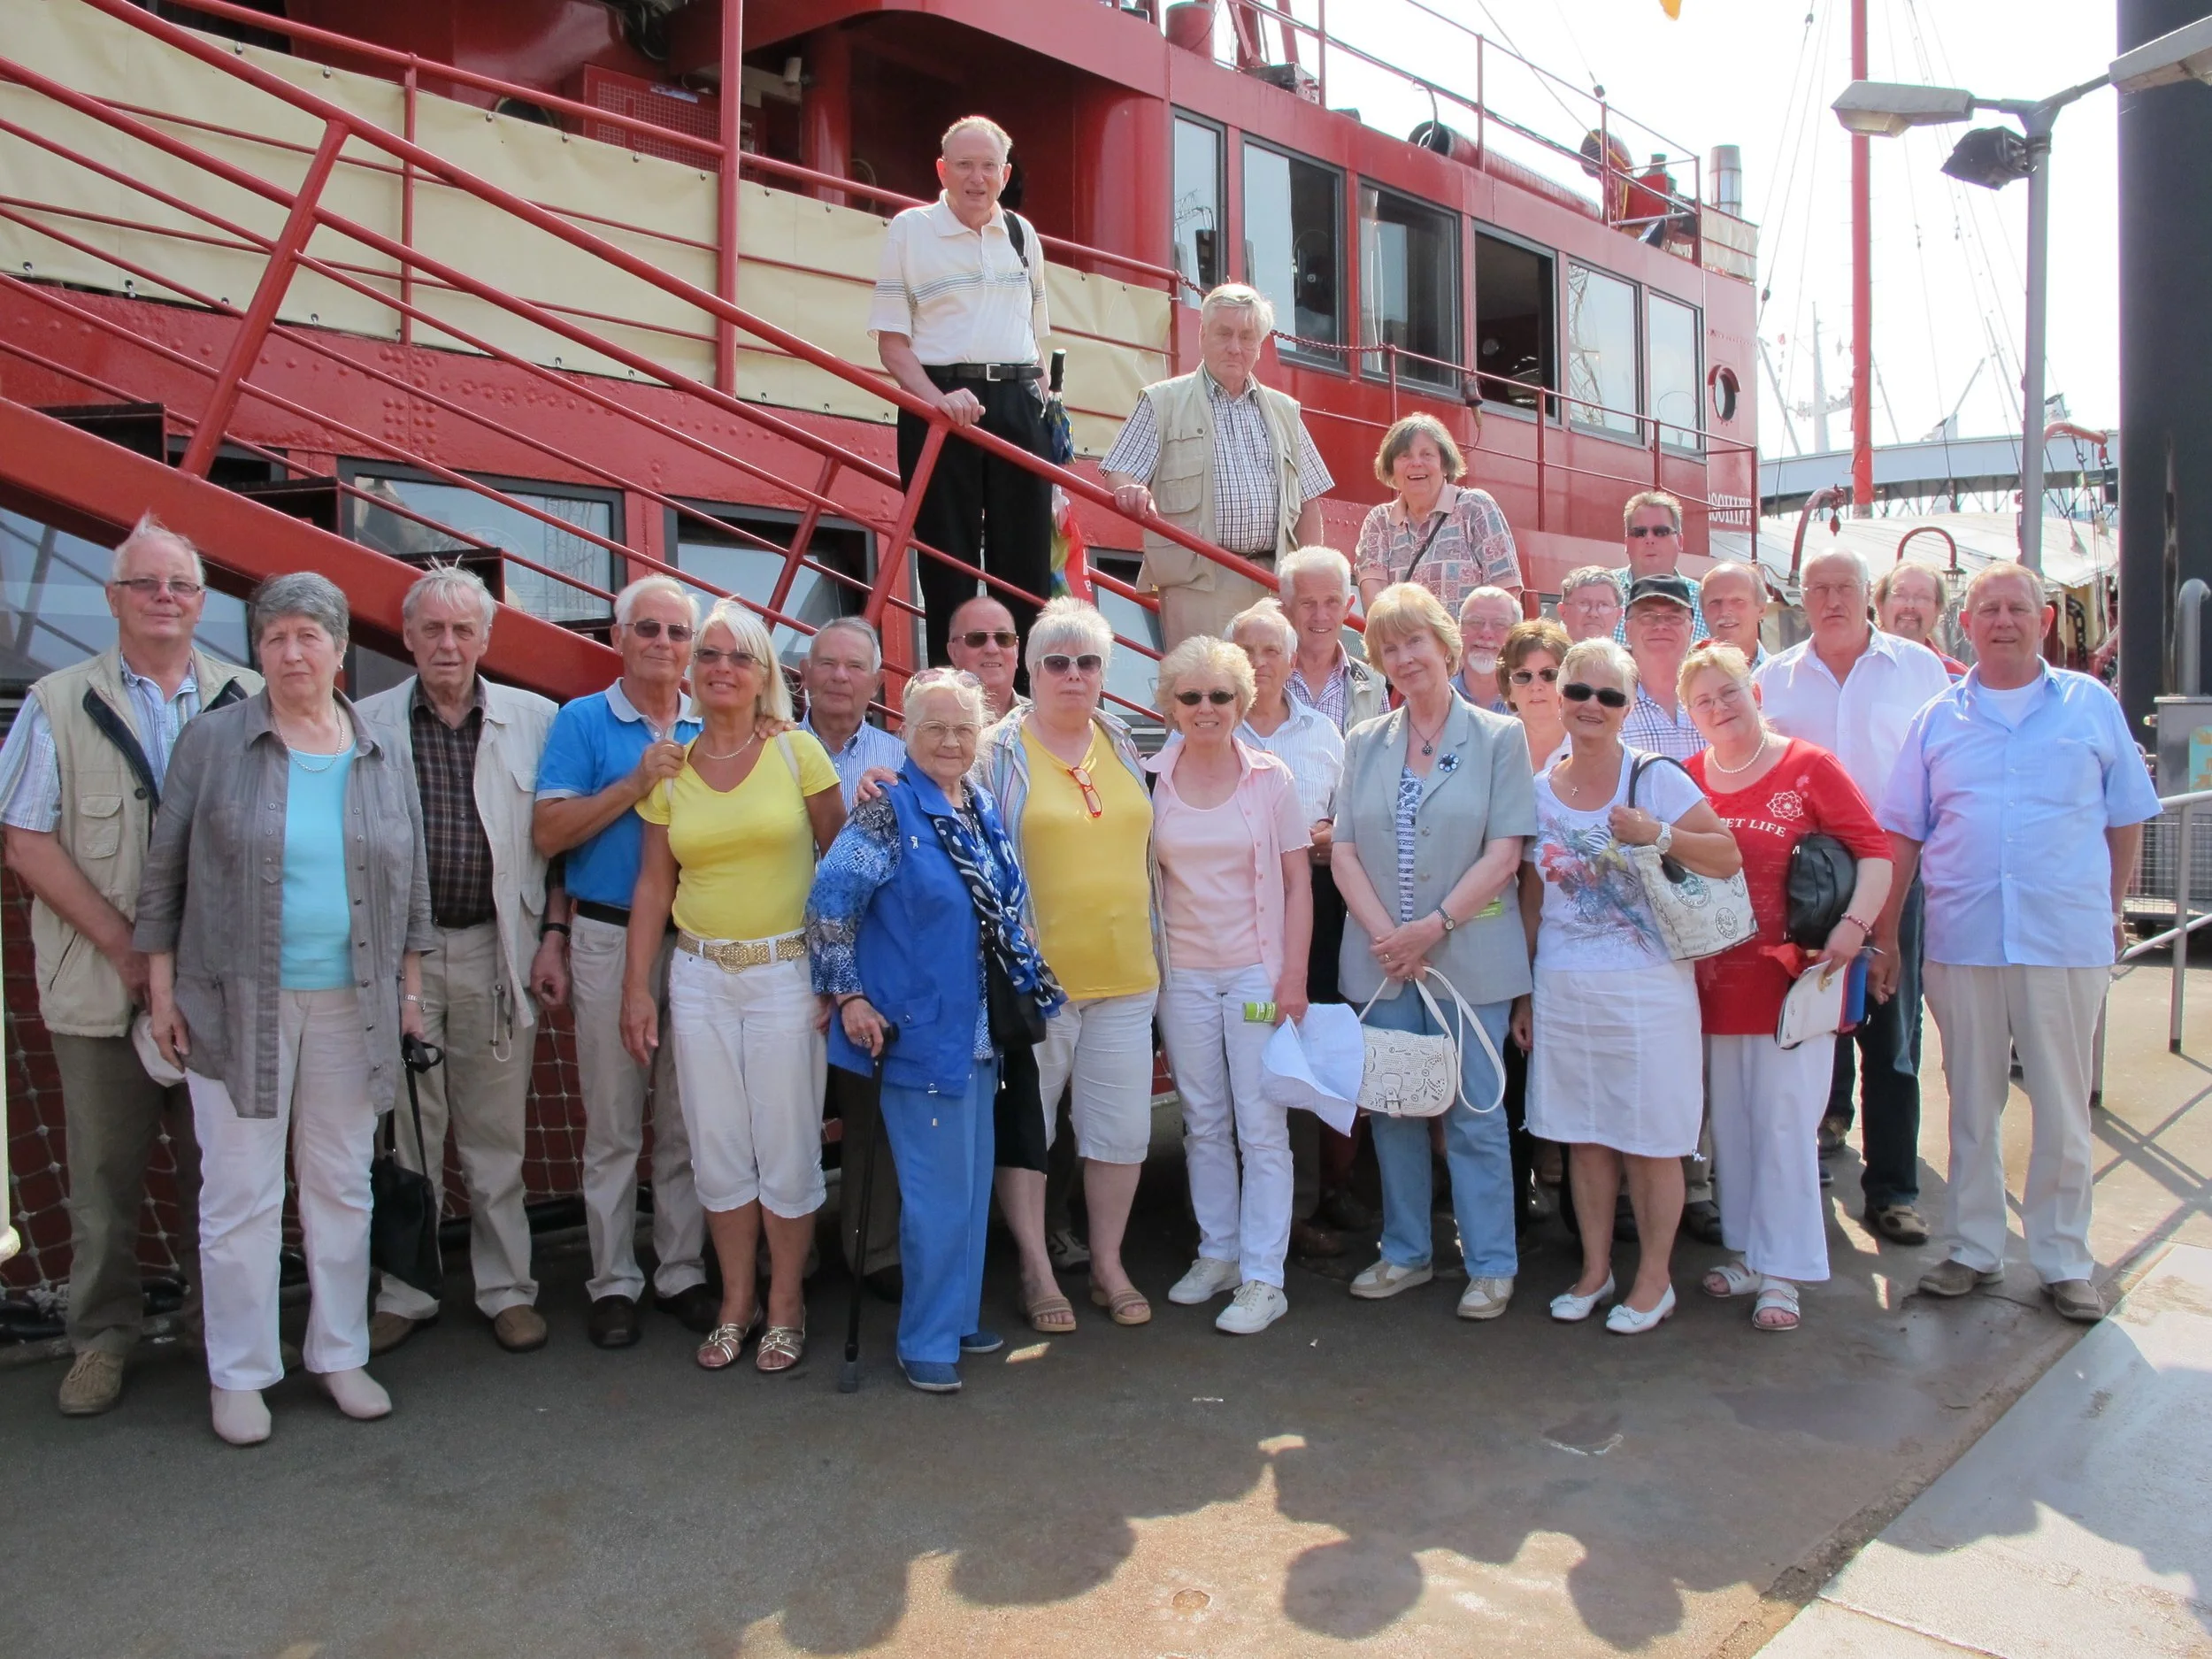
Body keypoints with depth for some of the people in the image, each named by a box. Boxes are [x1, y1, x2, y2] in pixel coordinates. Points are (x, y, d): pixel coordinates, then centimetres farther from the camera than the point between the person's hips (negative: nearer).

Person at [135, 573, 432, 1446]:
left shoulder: (380, 756, 6)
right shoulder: (213, 742, -2)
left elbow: (410, 881, 11)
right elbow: (165, 871, 1)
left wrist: (409, 989, 10)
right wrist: (162, 988, -2)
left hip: (352, 1006, 3)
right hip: (237, 1005, -2)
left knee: (343, 1186, 11)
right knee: (240, 1194, 3)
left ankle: (340, 1354, 25)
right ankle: (238, 1373, 18)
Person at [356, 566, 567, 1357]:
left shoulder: (534, 720, 3)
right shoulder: (368, 724, 3)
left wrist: (553, 937, -1)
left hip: (497, 951, 0)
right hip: (400, 951, 0)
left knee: (497, 1135, 9)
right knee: (409, 1133, 8)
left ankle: (506, 1289, 21)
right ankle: (405, 1293, 22)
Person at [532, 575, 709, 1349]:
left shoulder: (712, 732, 9)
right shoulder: (582, 722, 1)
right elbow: (549, 833, -10)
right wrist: (636, 783, -16)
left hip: (698, 941, 3)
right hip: (610, 939, -2)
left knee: (687, 1122, 9)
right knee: (613, 1125, 5)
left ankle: (683, 1271, 21)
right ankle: (613, 1282, 17)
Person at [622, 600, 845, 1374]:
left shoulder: (798, 752, -3)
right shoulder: (669, 770, 6)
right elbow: (653, 885, 7)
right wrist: (636, 987, 3)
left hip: (787, 972, -3)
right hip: (700, 976, 3)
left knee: (787, 1149, 3)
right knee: (718, 1149, 9)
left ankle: (785, 1307, 20)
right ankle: (736, 1303, 25)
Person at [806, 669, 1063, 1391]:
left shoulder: (984, 811, 10)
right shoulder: (890, 808, -12)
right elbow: (830, 898, -17)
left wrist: (1024, 990, 18)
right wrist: (847, 996, -17)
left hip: (978, 1030, 7)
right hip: (919, 1029, -7)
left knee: (973, 1179, 15)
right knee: (939, 1189, -2)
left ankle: (959, 1315, 30)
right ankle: (927, 1341, 13)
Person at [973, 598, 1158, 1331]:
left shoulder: (1123, 746, 11)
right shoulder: (998, 752, -4)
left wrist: (1156, 949, 21)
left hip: (1124, 973, 5)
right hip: (1036, 976, -4)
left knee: (1122, 1125, 10)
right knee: (1024, 1124, 5)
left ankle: (1108, 1263, 26)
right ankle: (1036, 1272, 20)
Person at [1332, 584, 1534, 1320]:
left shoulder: (1498, 738, 0)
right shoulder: (1364, 743, 10)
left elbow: (1504, 853, -6)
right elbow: (1344, 851, 4)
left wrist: (1434, 926, -14)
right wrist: (1385, 934, -10)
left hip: (1470, 955, -3)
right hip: (1380, 956, 4)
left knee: (1474, 1115, 1)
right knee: (1392, 1111, 10)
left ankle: (1491, 1265, 14)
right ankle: (1405, 1252, 24)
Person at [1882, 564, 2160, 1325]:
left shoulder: (2091, 706, 5)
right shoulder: (1938, 718, 7)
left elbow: (2126, 818, 11)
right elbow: (1902, 834, 8)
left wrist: (2111, 910, 9)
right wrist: (1884, 932, 5)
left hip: (2067, 941, -1)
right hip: (1961, 941, 1)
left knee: (2063, 1111, 6)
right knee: (1971, 1105, 10)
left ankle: (2064, 1262, 19)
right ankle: (1973, 1249, 22)